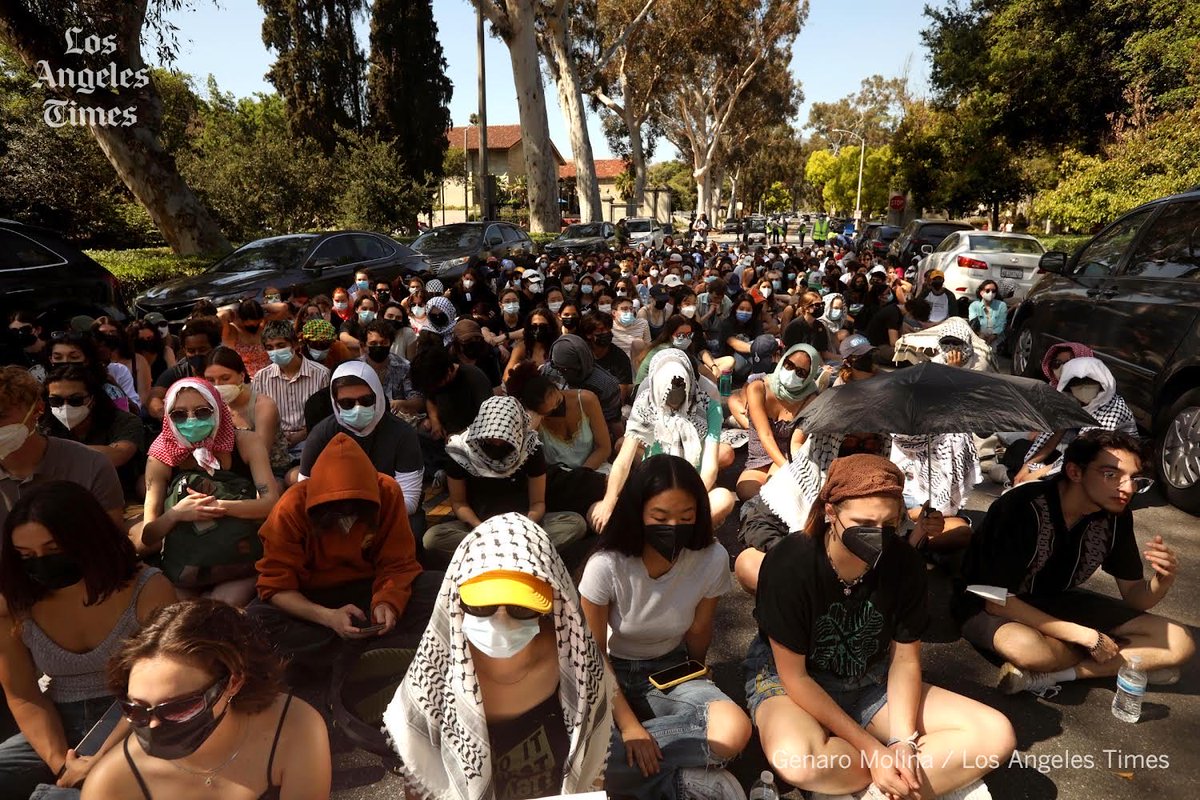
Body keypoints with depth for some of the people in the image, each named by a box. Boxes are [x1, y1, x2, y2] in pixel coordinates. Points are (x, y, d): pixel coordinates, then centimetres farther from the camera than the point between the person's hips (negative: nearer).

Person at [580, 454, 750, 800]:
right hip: (613, 673, -2)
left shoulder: (713, 559, -19)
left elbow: (698, 632, 0)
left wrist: (695, 680, 15)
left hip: (670, 669, 3)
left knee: (733, 732, -28)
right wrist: (628, 724, -21)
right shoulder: (606, 566, -26)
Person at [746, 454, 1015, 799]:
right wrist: (873, 750, -21)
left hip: (871, 684, 5)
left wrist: (905, 742, -18)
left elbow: (905, 660, -3)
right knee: (795, 759, -38)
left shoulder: (905, 563, -15)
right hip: (788, 680, -4)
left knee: (996, 736, -11)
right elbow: (794, 677, -20)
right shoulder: (789, 564, -27)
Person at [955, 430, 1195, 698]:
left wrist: (1163, 579, -22)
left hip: (1056, 600, 7)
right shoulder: (1022, 508, -29)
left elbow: (1134, 596, 2)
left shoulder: (1116, 515, -8)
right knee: (1025, 646, -41)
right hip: (991, 606, -7)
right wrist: (1087, 637, -24)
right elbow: (997, 600, -27)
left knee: (1180, 644, -8)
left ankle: (1045, 675, -16)